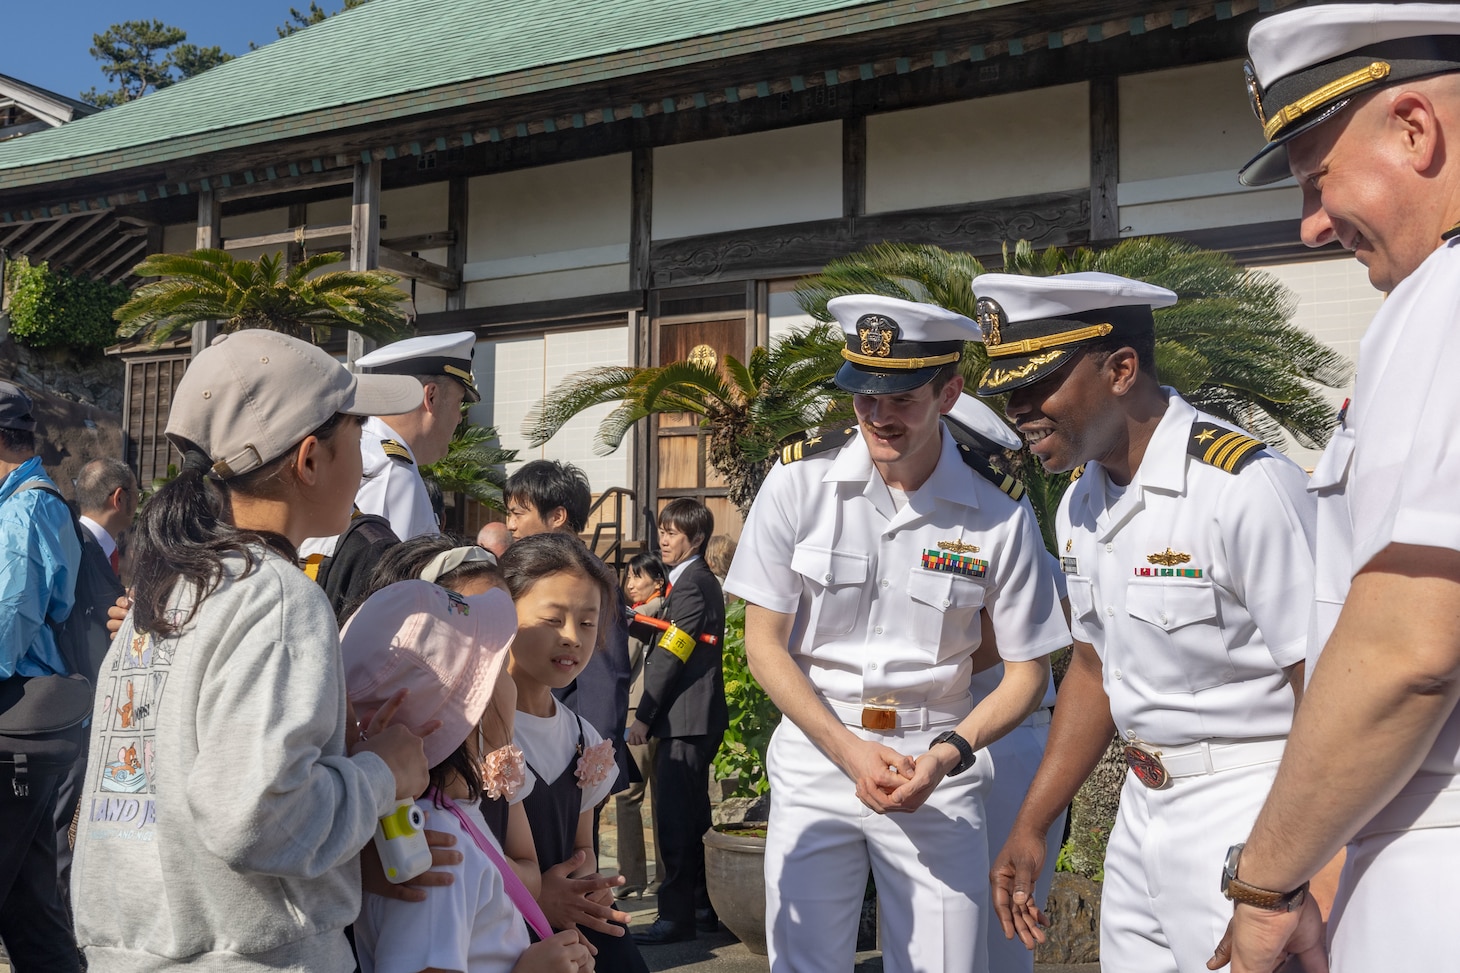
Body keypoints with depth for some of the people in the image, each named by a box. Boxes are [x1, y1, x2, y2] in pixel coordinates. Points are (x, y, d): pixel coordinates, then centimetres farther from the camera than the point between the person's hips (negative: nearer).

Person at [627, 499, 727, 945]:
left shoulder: (691, 584, -14)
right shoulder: (700, 581, 17)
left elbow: (668, 657, -17)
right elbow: (666, 640, 18)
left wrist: (643, 716, -14)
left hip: (686, 720, -10)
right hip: (695, 720, 10)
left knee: (675, 820, -6)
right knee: (692, 818, 15)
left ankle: (676, 916, -1)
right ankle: (704, 909, 23)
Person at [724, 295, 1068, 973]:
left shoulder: (998, 511, -8)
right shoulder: (799, 480, -8)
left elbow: (1027, 669, 1)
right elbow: (763, 644, -3)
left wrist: (946, 756, -15)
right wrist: (849, 750, -13)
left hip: (937, 762, 0)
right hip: (816, 750, 1)